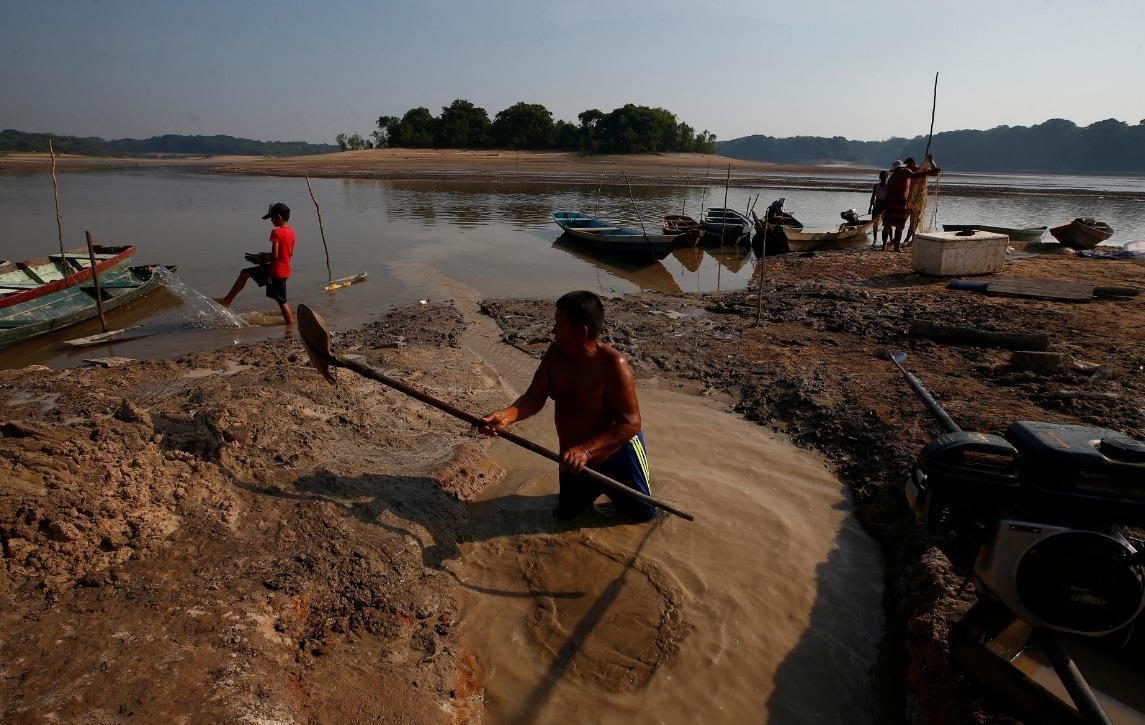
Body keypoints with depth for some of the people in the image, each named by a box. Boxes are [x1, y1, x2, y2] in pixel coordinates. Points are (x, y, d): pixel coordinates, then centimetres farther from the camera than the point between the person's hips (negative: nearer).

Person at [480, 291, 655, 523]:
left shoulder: (613, 365, -31)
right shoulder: (555, 354, -13)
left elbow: (631, 423, -31)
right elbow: (534, 398, -10)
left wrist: (586, 450, -41)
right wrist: (506, 416, -31)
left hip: (618, 453, -5)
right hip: (573, 460, 5)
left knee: (641, 514, 13)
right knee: (566, 515, 22)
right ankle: (594, 491, 49)